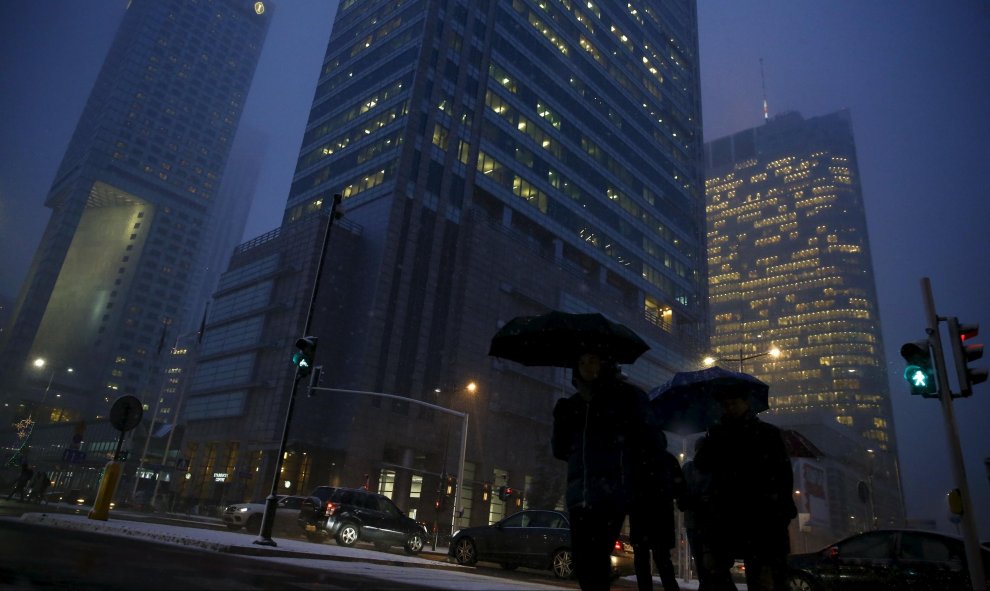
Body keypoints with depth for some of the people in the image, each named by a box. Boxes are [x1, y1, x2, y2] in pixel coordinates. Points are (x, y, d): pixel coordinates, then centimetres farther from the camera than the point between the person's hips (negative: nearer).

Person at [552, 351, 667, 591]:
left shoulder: (627, 396, 5)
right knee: (583, 562, 3)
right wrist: (561, 420, 1)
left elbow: (655, 444, 2)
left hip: (612, 493, -5)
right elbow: (561, 451, 17)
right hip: (580, 496, 5)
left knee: (594, 561, -13)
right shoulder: (574, 403, 17)